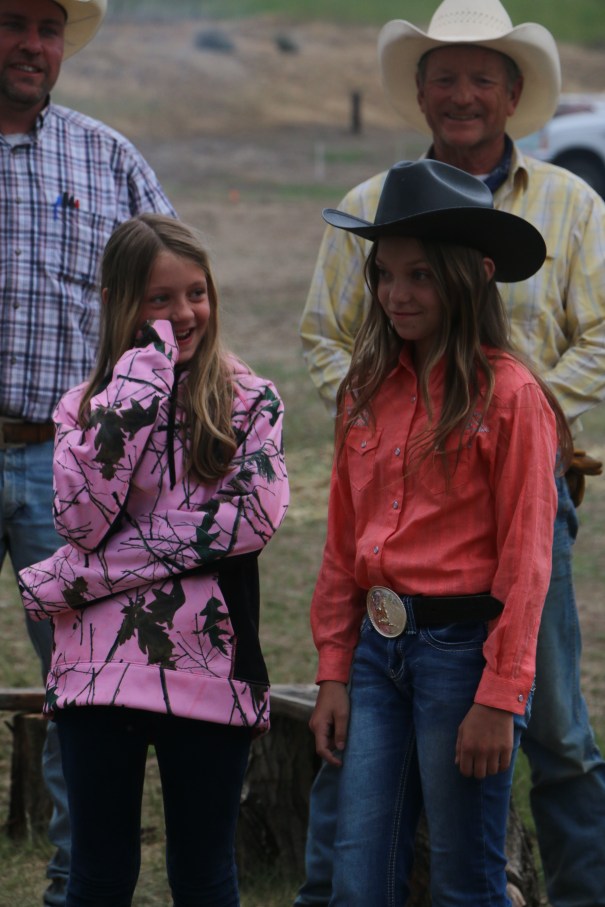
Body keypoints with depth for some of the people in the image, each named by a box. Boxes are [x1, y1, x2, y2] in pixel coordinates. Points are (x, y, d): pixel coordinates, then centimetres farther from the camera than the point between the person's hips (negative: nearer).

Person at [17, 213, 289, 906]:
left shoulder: (251, 402, 4)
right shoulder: (85, 406, 8)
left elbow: (254, 515, -13)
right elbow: (81, 516, -11)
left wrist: (78, 575, -15)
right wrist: (140, 381, -13)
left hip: (207, 668, -1)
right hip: (100, 667, 1)